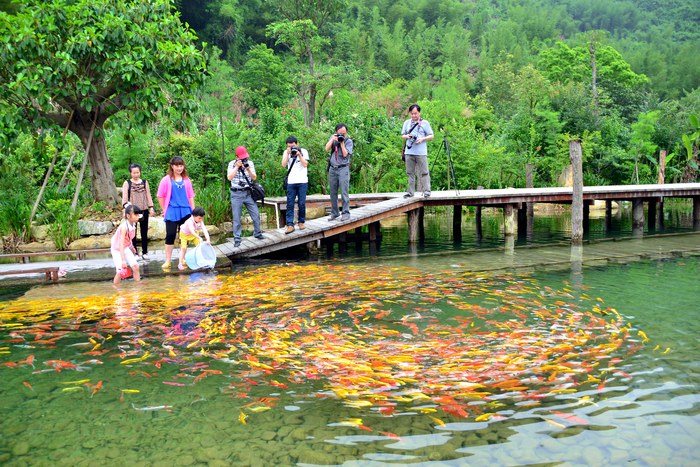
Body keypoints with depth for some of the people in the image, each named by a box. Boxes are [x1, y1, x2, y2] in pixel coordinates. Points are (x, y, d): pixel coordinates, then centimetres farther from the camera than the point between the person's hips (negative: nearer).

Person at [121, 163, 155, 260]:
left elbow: (148, 196, 13)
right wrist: (126, 205, -21)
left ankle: (144, 252, 14)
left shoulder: (145, 182, 10)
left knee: (144, 232, 5)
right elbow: (124, 197, -4)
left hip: (144, 210, 2)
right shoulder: (127, 183, 3)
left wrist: (151, 208, 7)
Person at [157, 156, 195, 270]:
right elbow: (160, 196, 3)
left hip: (185, 211, 3)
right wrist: (165, 210, 1)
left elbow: (191, 197, 12)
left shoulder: (186, 180, 10)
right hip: (172, 212, -3)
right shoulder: (166, 180, 1)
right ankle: (167, 261, 3)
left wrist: (193, 211, 7)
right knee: (170, 235, -5)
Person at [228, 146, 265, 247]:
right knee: (236, 218, 0)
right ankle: (237, 239, 9)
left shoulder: (250, 163, 4)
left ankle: (257, 233, 24)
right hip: (236, 194, -2)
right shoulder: (232, 164, -2)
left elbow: (254, 178, -2)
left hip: (248, 192, 2)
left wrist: (248, 169, -18)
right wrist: (237, 167, -20)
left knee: (256, 215, 4)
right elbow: (229, 177, -15)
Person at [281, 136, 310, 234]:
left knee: (302, 203, 3)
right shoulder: (286, 152, 8)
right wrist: (288, 154, -12)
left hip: (302, 181, -1)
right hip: (291, 182, 1)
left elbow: (305, 164, -7)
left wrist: (299, 154, -14)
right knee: (290, 204, -3)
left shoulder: (303, 151, 4)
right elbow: (283, 165, -5)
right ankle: (290, 225, -2)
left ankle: (301, 222, 19)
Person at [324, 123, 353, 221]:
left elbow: (345, 154, -12)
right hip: (332, 169, 4)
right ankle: (334, 213, 15)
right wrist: (333, 139, -12)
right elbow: (327, 148, -2)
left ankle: (346, 213, -1)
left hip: (343, 169, -4)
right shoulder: (333, 137, 11)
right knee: (333, 193, 6)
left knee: (344, 192, -7)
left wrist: (342, 142, -13)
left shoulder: (349, 141, -1)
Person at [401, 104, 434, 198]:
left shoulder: (425, 123, 7)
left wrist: (422, 139, -11)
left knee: (424, 172, -6)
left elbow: (431, 136, 6)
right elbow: (402, 135, 20)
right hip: (409, 152, 3)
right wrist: (406, 136, -3)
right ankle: (410, 191, 9)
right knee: (410, 172, 5)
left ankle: (426, 191, -5)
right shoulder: (407, 123, 16)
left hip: (421, 152, -3)